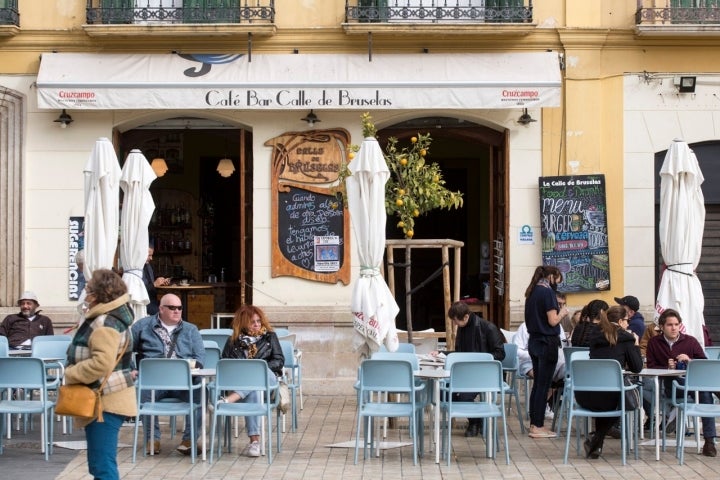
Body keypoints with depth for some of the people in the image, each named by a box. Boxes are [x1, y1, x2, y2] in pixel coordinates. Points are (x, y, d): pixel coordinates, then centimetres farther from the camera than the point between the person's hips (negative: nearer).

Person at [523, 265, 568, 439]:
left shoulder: (532, 292, 12)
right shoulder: (547, 292, -14)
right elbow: (553, 321, -17)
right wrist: (562, 312, 2)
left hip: (534, 342, 9)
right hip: (547, 343, -9)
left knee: (537, 384, 14)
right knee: (543, 385, -4)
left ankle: (534, 424, 17)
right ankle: (538, 427, -3)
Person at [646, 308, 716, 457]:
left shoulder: (690, 341, 10)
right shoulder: (654, 343, 11)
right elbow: (650, 368, 6)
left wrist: (690, 361, -11)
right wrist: (667, 367, -11)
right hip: (668, 387, -1)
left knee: (706, 390, -33)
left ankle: (709, 441, -29)